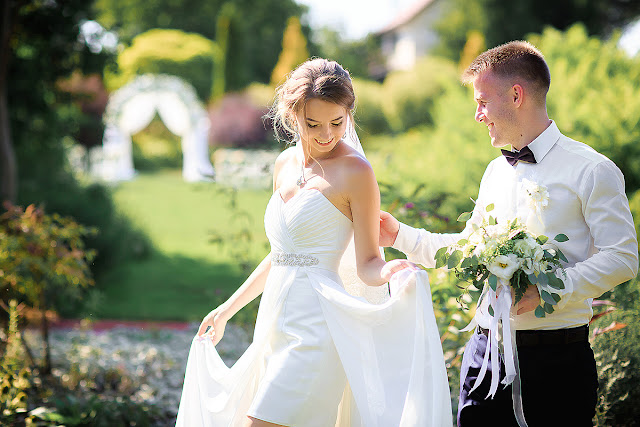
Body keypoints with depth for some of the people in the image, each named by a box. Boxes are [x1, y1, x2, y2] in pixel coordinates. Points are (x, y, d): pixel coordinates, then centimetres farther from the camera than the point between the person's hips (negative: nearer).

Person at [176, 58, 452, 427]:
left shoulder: (355, 172, -8)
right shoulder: (285, 165, 13)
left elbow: (367, 264, -7)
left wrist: (392, 272, -29)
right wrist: (229, 308, 27)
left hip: (316, 327, -7)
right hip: (276, 323, 8)